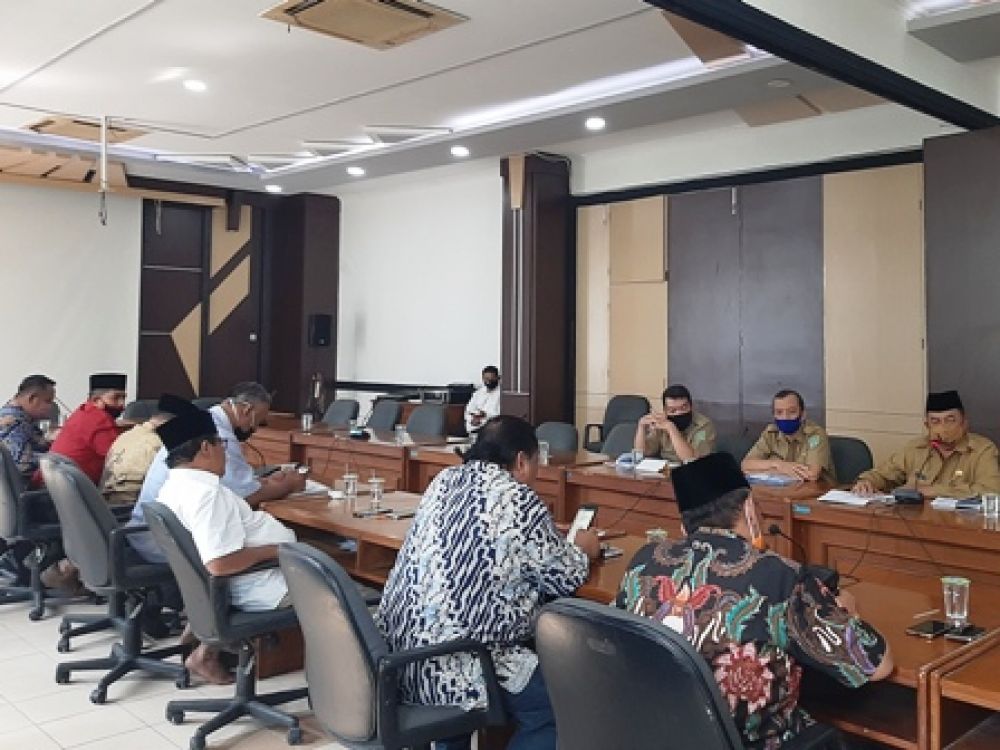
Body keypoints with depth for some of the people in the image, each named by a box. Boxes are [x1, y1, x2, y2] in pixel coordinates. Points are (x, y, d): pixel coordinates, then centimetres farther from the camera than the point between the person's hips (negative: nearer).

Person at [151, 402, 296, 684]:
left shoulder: (174, 485, 4)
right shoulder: (207, 492, -26)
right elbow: (221, 563, -33)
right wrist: (272, 551, -19)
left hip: (221, 586, 9)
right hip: (256, 587, -9)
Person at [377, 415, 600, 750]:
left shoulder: (445, 480, 7)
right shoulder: (519, 503, -14)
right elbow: (566, 579, -4)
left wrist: (554, 541, 27)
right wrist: (582, 549, 17)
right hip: (447, 669, -8)